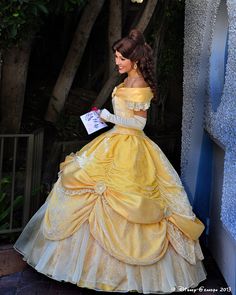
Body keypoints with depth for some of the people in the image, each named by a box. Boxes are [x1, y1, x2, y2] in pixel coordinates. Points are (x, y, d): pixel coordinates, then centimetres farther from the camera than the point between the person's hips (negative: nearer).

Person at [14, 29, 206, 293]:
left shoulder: (139, 84, -18)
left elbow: (138, 123, -18)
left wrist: (109, 117, -14)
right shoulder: (130, 81, 11)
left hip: (129, 147, -10)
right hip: (117, 141, 10)